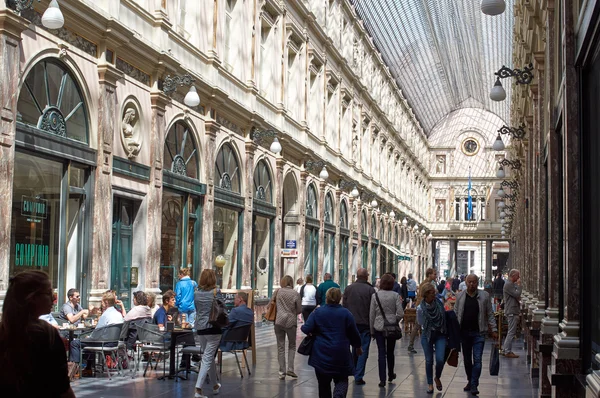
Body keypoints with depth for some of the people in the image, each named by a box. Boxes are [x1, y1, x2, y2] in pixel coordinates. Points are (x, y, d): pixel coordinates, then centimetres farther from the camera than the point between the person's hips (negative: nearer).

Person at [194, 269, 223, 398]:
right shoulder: (216, 292, -8)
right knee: (207, 359, -4)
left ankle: (215, 385, 31)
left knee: (209, 357, 19)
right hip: (213, 328, -5)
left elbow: (196, 309, 14)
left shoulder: (196, 294, 5)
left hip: (200, 329, 5)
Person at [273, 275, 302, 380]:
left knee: (280, 347, 6)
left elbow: (272, 300, 15)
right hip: (291, 322, -1)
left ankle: (282, 372, 5)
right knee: (292, 346, 15)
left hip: (279, 321, 1)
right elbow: (299, 310, -1)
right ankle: (290, 369, 2)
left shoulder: (278, 291, -1)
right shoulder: (295, 294, -6)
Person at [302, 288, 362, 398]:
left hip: (321, 354, 1)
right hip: (341, 355, 0)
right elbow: (354, 333, 4)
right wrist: (358, 347, 20)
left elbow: (307, 329, -9)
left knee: (323, 382, 12)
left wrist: (303, 327, 14)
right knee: (341, 379, 9)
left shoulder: (317, 312, -3)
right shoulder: (346, 313, -2)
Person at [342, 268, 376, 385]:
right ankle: (358, 376, -5)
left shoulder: (348, 289, 3)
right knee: (363, 350, 0)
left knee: (355, 348, 20)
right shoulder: (370, 289, -9)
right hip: (365, 324, -4)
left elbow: (344, 306, 7)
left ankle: (355, 372, 26)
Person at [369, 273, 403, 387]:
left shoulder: (375, 296, -5)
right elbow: (400, 313, -10)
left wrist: (372, 330, 7)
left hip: (379, 327, -1)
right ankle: (390, 375, 33)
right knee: (390, 352, 17)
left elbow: (371, 314, -1)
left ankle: (382, 379, -2)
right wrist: (395, 320, 11)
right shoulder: (395, 296, -6)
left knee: (381, 353, 2)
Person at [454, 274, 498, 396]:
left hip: (479, 332, -2)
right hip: (464, 332, 2)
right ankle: (470, 381, 27)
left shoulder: (484, 296, 0)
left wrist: (494, 329, 0)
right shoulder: (460, 296, 4)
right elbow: (455, 314, 8)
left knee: (477, 359, -7)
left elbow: (490, 314, 5)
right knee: (467, 359, 12)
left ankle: (474, 385, -3)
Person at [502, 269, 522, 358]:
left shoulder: (511, 284, 18)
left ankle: (505, 349, 20)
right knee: (511, 332, -8)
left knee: (511, 332, 14)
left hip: (513, 311, 11)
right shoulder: (508, 285, -15)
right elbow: (517, 294, -21)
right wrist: (519, 285, -12)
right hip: (512, 312, -11)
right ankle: (508, 352, -4)